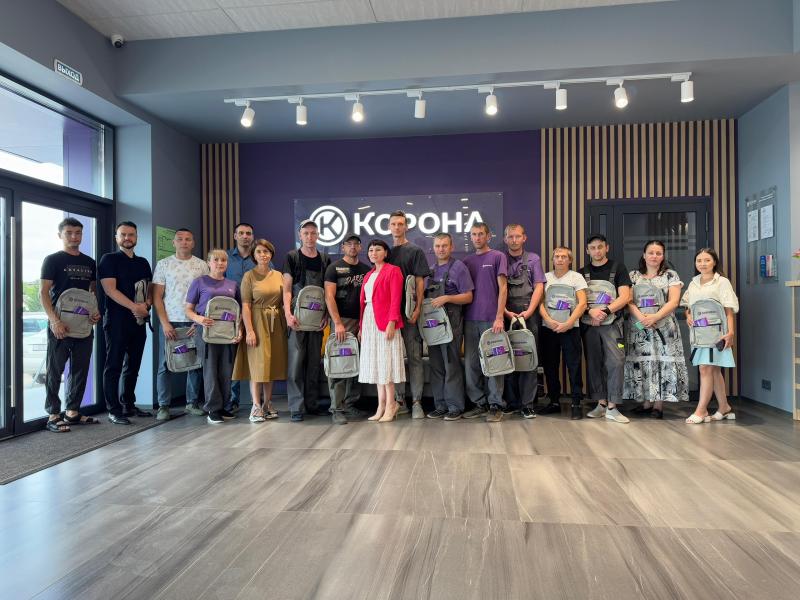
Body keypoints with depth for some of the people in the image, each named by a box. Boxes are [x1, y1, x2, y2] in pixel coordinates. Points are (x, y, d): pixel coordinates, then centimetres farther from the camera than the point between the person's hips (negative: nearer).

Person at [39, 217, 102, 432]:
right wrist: (55, 321, -17)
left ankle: (73, 412, 20)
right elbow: (43, 292, -7)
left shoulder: (89, 263, 14)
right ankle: (53, 416, 7)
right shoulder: (53, 260, -1)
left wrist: (96, 310, 0)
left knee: (80, 370, 9)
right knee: (55, 370, 1)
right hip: (61, 325, -5)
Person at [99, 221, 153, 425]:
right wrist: (134, 306, -21)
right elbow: (110, 289, -12)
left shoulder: (143, 262, 16)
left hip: (139, 320, 6)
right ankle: (113, 410, 2)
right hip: (117, 320, -6)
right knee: (114, 366, -2)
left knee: (133, 365, 12)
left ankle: (129, 405, 21)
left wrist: (147, 304, -8)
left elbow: (150, 288, 15)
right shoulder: (109, 259, -1)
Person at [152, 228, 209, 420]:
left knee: (196, 363, 4)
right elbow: (157, 297, 3)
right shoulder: (163, 264, 6)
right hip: (170, 322, 0)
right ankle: (163, 406, 10)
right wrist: (165, 323, -6)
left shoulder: (202, 265, 7)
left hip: (195, 323, 1)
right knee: (166, 364, 2)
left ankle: (193, 403, 16)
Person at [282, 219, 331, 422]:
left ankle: (312, 404, 16)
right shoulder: (292, 257, 3)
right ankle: (296, 407, 0)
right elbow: (287, 289, -3)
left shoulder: (324, 260, 13)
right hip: (297, 318, -3)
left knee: (314, 362, 8)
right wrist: (288, 314, -15)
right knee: (296, 361, -5)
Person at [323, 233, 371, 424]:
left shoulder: (366, 270, 14)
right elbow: (329, 297, -6)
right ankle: (337, 409, -1)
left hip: (361, 322, 4)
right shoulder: (335, 268, 2)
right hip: (342, 321, -4)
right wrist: (337, 323, -14)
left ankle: (350, 405, 14)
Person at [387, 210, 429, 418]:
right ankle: (399, 400, 17)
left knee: (414, 356, -2)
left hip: (409, 312, -4)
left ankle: (416, 402, 2)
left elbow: (419, 282, -5)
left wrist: (417, 308, -15)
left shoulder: (415, 251, 1)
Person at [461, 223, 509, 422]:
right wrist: (461, 316, 6)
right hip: (470, 319, 5)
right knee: (471, 363, 6)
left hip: (491, 319, -5)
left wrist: (499, 317, -12)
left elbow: (502, 288, -4)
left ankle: (496, 406, 8)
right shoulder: (467, 261, 16)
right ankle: (479, 403, 17)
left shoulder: (498, 257, 2)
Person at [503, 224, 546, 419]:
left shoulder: (533, 259, 11)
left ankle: (528, 404, -1)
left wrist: (528, 312, -8)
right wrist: (506, 312, -7)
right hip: (505, 314, 1)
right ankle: (510, 401, 9)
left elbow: (539, 287, 4)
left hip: (528, 314, 0)